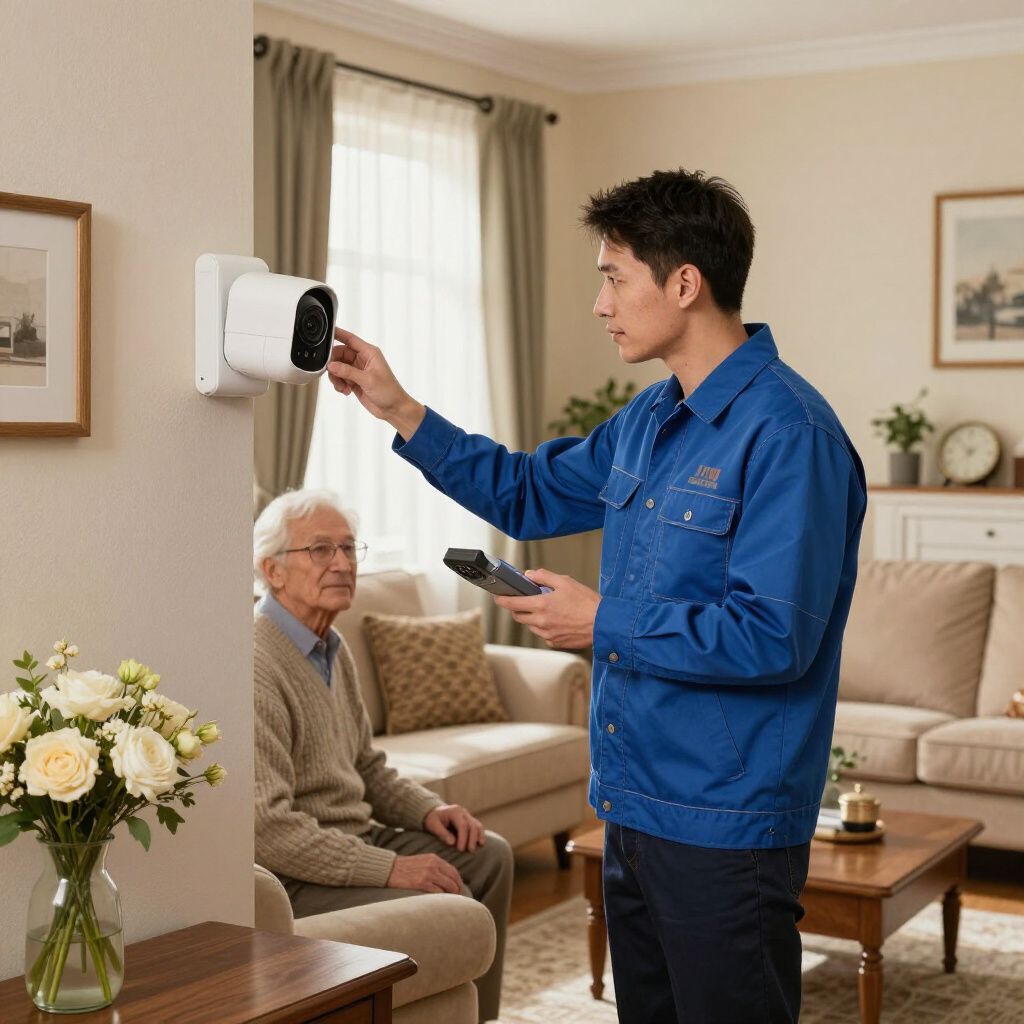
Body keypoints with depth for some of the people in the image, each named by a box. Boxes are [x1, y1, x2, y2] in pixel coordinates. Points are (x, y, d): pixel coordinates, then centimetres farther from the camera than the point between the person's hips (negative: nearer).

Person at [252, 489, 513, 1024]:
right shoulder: (259, 667, -23)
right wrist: (389, 868, -26)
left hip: (355, 840, 10)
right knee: (447, 909, -23)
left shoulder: (333, 649, 11)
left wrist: (429, 809, 2)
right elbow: (266, 829, -28)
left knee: (489, 856, 11)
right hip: (294, 876, -10)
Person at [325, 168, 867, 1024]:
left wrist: (604, 622, -17)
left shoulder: (786, 433, -20)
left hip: (725, 825, -9)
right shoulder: (650, 420, 9)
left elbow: (773, 639, -25)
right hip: (634, 802, 9)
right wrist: (400, 411, 13)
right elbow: (529, 495, 21)